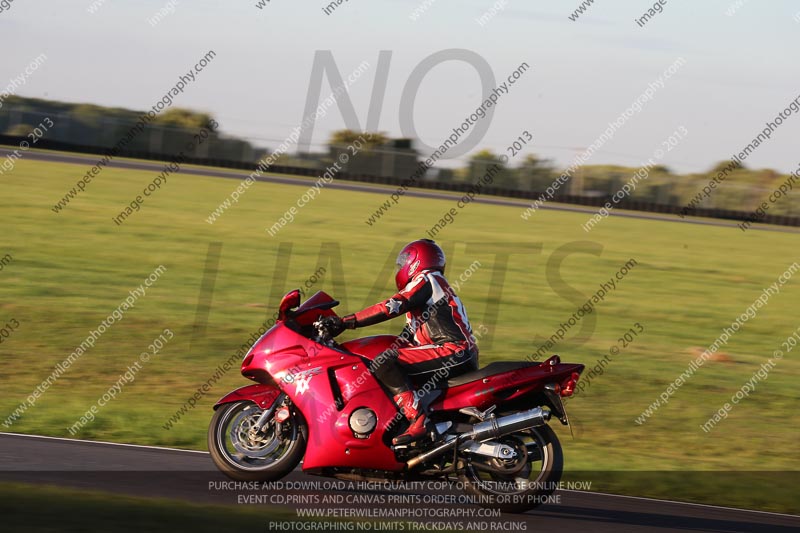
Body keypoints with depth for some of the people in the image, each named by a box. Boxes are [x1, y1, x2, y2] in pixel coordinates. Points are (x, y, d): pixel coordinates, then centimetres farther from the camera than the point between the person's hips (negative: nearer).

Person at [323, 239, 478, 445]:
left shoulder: (426, 280, -2)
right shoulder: (437, 284, 28)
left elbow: (391, 307, -15)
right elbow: (409, 335, 28)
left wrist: (345, 322, -15)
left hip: (454, 351, -11)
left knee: (383, 364, -22)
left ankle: (417, 420, -34)